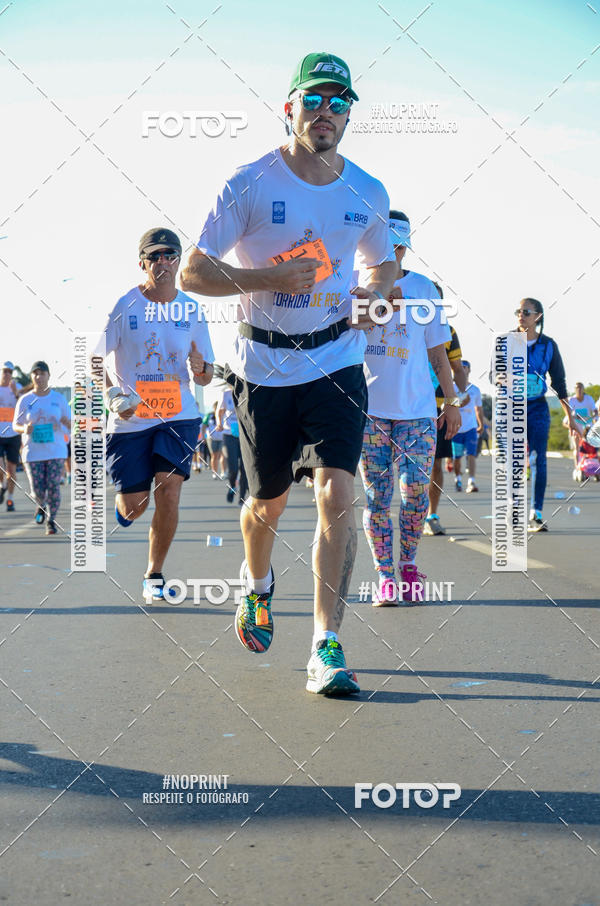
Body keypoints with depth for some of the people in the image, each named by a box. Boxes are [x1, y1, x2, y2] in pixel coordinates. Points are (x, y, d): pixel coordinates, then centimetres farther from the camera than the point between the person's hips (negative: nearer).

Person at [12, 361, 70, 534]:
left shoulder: (59, 398, 3)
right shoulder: (25, 400, 2)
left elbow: (70, 425, 7)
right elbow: (15, 425, 7)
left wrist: (67, 422, -17)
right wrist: (24, 429, -16)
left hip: (56, 450, 0)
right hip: (33, 453, 0)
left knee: (53, 488, -7)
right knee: (37, 491, -4)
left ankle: (51, 521, 14)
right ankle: (41, 506, 32)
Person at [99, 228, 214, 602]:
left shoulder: (192, 311, 3)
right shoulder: (123, 307, -4)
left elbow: (205, 377, 9)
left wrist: (200, 369, -15)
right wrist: (114, 395, -20)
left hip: (179, 417, 1)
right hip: (130, 421, -1)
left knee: (168, 487, -16)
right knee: (133, 510, 1)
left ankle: (155, 576, 1)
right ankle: (115, 504, 42)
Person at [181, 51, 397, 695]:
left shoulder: (368, 195, 4)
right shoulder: (250, 184, -6)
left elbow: (385, 263, 22)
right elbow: (193, 273, -6)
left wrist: (375, 293, -1)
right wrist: (269, 278, -20)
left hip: (335, 362, 1)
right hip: (263, 368, -1)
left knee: (337, 495, -14)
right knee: (268, 501, 11)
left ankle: (327, 649, -8)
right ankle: (257, 586, 46)